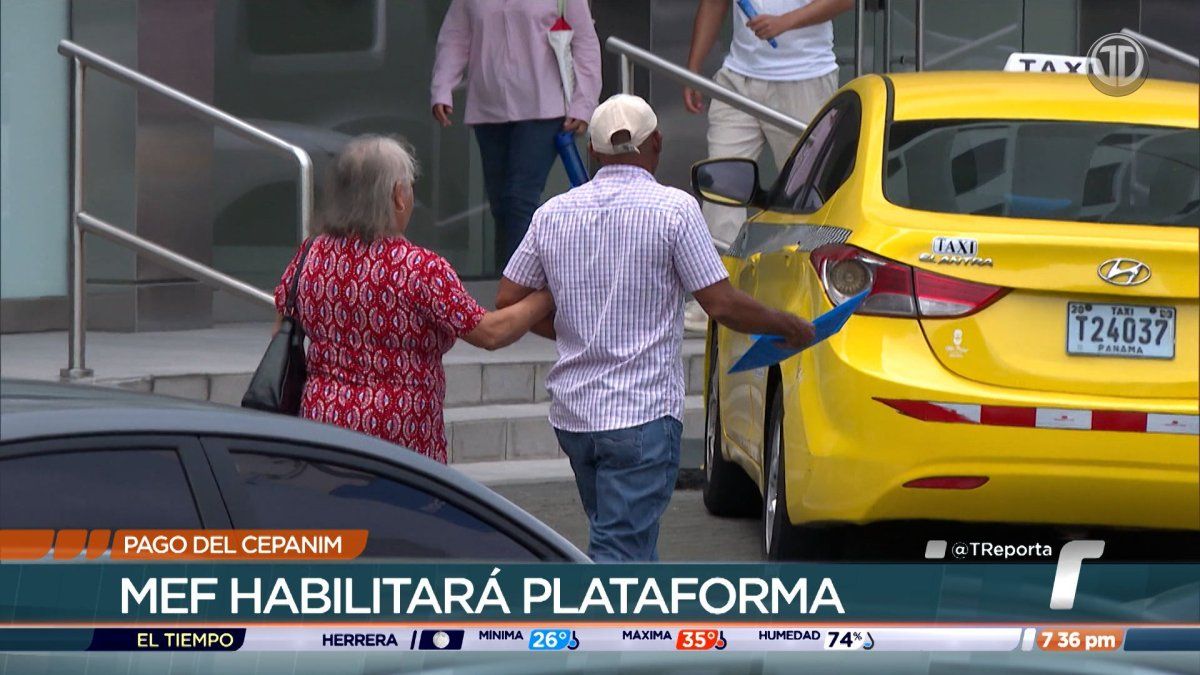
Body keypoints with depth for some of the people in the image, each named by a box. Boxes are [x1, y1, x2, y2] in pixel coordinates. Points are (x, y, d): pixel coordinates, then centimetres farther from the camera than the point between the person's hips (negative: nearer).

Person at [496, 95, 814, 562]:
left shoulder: (553, 213, 5)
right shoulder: (673, 209, -9)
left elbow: (508, 301, 8)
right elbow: (723, 305, -10)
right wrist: (790, 327, 6)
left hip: (572, 413, 6)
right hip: (642, 413, -6)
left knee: (624, 540, 21)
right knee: (618, 553, -7)